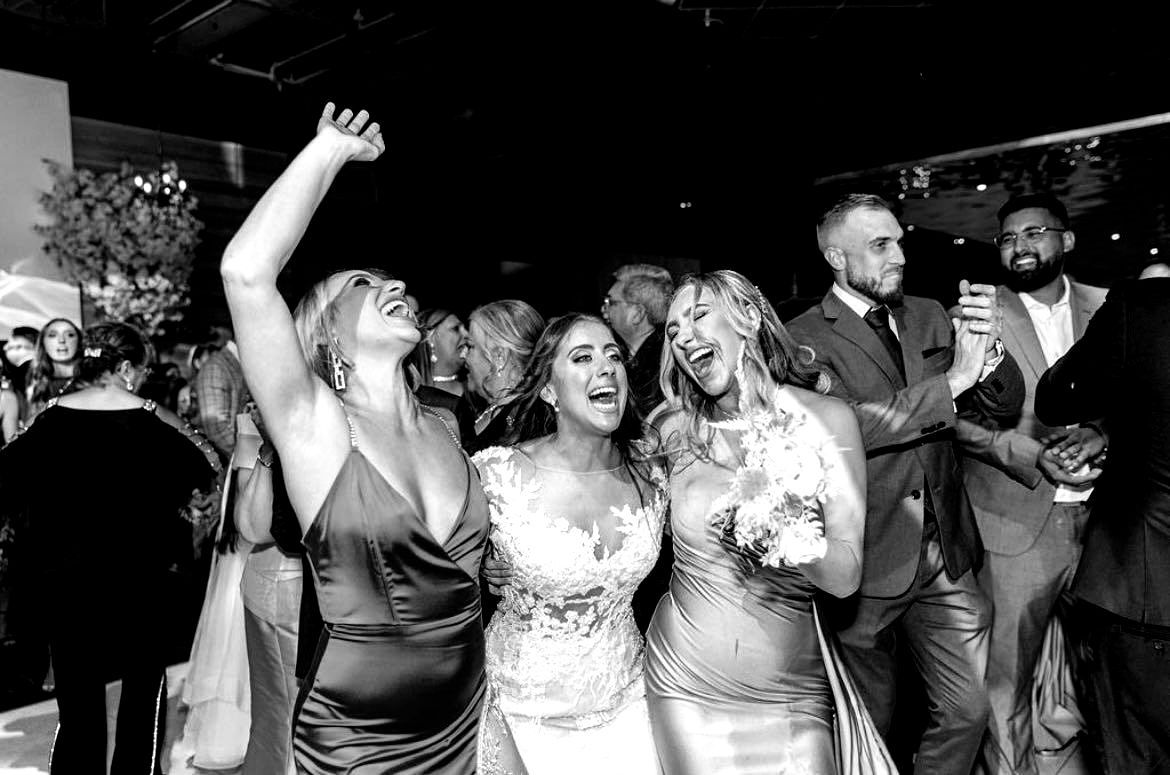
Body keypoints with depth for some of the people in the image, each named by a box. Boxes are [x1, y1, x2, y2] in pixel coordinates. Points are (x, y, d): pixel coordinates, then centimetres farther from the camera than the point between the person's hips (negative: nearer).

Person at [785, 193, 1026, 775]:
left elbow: (1005, 409, 5)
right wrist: (951, 380, -23)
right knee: (871, 722, 14)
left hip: (946, 555, 5)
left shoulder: (929, 317, 7)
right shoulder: (806, 337, -10)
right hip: (869, 562, -4)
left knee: (969, 712, 12)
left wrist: (987, 350, -15)